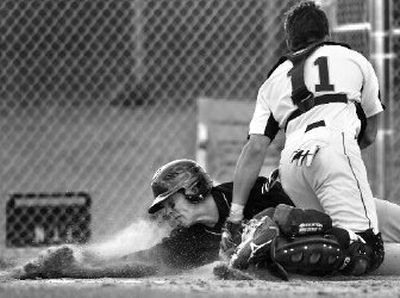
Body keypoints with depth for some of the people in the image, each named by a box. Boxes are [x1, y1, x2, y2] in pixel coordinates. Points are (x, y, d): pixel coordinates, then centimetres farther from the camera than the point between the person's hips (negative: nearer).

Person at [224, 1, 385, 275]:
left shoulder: (274, 80, 29)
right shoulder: (354, 59, 26)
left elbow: (255, 149, 15)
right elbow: (370, 135, 29)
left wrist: (235, 217, 12)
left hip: (290, 161, 4)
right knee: (367, 249, -14)